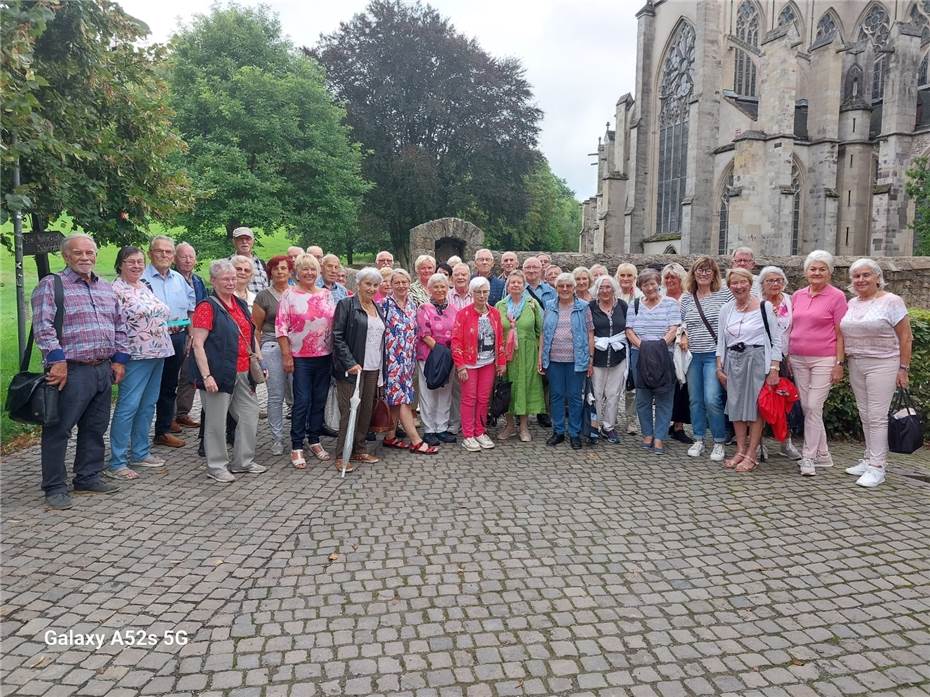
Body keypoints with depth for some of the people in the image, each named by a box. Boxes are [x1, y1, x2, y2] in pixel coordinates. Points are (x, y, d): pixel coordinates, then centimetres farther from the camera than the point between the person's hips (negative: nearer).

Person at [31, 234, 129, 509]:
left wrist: (120, 359, 11)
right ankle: (55, 487, 10)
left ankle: (88, 478, 26)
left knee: (95, 428, 14)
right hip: (71, 371, -6)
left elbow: (120, 326, 19)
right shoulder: (51, 285, -4)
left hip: (104, 370, 7)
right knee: (59, 430, 0)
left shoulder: (107, 288, 16)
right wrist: (57, 361, -18)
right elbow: (43, 327, -12)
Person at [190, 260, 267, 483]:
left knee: (250, 416, 12)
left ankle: (243, 461, 27)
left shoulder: (241, 304, 13)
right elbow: (197, 344, -13)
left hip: (244, 373, 8)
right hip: (220, 374, -7)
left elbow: (252, 336, 21)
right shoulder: (207, 307, -9)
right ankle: (216, 466, 17)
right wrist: (206, 376, -19)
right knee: (216, 421, 3)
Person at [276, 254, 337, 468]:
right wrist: (286, 355, -11)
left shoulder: (326, 294, 9)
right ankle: (297, 448, 6)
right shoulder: (289, 295, -3)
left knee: (320, 400, 10)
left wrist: (336, 351, 7)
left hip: (324, 356, 4)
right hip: (300, 357, -4)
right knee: (302, 401, -4)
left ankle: (315, 441, 24)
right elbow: (281, 327, -6)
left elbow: (335, 323, 13)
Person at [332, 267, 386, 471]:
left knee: (366, 410, 11)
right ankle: (342, 456, 2)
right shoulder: (346, 305, -5)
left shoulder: (377, 308, 15)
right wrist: (350, 363, -19)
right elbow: (337, 337, -11)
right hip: (352, 368, -7)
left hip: (373, 368, 7)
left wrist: (381, 367, 13)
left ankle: (359, 450, 22)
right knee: (350, 411, -6)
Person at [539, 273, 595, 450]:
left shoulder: (583, 307, 2)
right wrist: (540, 357, 6)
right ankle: (558, 431, 19)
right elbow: (543, 334, 11)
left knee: (574, 396, 3)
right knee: (556, 395, 8)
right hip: (554, 360, 3)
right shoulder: (550, 308, 9)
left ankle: (575, 434, 14)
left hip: (576, 360, -2)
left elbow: (590, 333, 1)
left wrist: (591, 359, -4)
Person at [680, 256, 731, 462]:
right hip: (693, 355, 5)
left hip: (714, 355, -4)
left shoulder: (725, 293, -2)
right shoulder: (687, 298, 10)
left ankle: (720, 443, 5)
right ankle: (698, 440, 22)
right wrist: (683, 335, 2)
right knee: (695, 400, 10)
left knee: (712, 400, -11)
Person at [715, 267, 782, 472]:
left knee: (756, 407, -2)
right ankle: (740, 451, 16)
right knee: (736, 406, 6)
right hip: (733, 361, 4)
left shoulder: (765, 307, -1)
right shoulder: (726, 309, 10)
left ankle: (751, 455, 4)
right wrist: (719, 367, 7)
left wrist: (774, 368, -9)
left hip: (757, 360, -4)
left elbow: (776, 339, -3)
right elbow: (721, 341, 13)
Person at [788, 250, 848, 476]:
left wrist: (839, 364, -8)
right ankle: (823, 455, 22)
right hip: (798, 359, 5)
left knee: (813, 407, -8)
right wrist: (788, 357, 10)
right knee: (806, 407, 8)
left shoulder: (837, 297, -3)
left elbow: (840, 334, -4)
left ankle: (808, 457, 1)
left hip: (823, 360, -5)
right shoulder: (797, 296, 10)